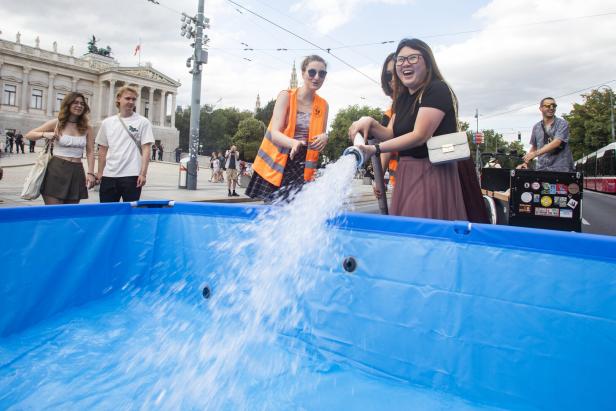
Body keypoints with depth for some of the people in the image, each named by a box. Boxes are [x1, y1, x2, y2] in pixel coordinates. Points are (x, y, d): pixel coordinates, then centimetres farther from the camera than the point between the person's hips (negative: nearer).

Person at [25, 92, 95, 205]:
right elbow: (29, 135, 8)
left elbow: (90, 152, 5)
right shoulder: (56, 123, 2)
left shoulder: (86, 127, 7)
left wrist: (90, 173, -5)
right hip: (56, 170, -2)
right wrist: (45, 134, -12)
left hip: (77, 172, 2)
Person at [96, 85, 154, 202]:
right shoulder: (107, 123, 11)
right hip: (109, 175, 4)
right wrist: (100, 172, 12)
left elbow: (146, 149, -5)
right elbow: (103, 150, 16)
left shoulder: (143, 122, 0)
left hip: (132, 176, -4)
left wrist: (143, 173, -12)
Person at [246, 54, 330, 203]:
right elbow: (275, 133, -14)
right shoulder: (286, 96, -4)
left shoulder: (323, 105, 7)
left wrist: (323, 138, -12)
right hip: (277, 165, -2)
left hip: (302, 169, 3)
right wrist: (294, 143, -35)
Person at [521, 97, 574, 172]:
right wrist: (526, 163, 7)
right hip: (541, 169, 3)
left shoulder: (562, 124, -2)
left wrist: (536, 153, -25)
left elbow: (557, 143, -16)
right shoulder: (536, 127, 12)